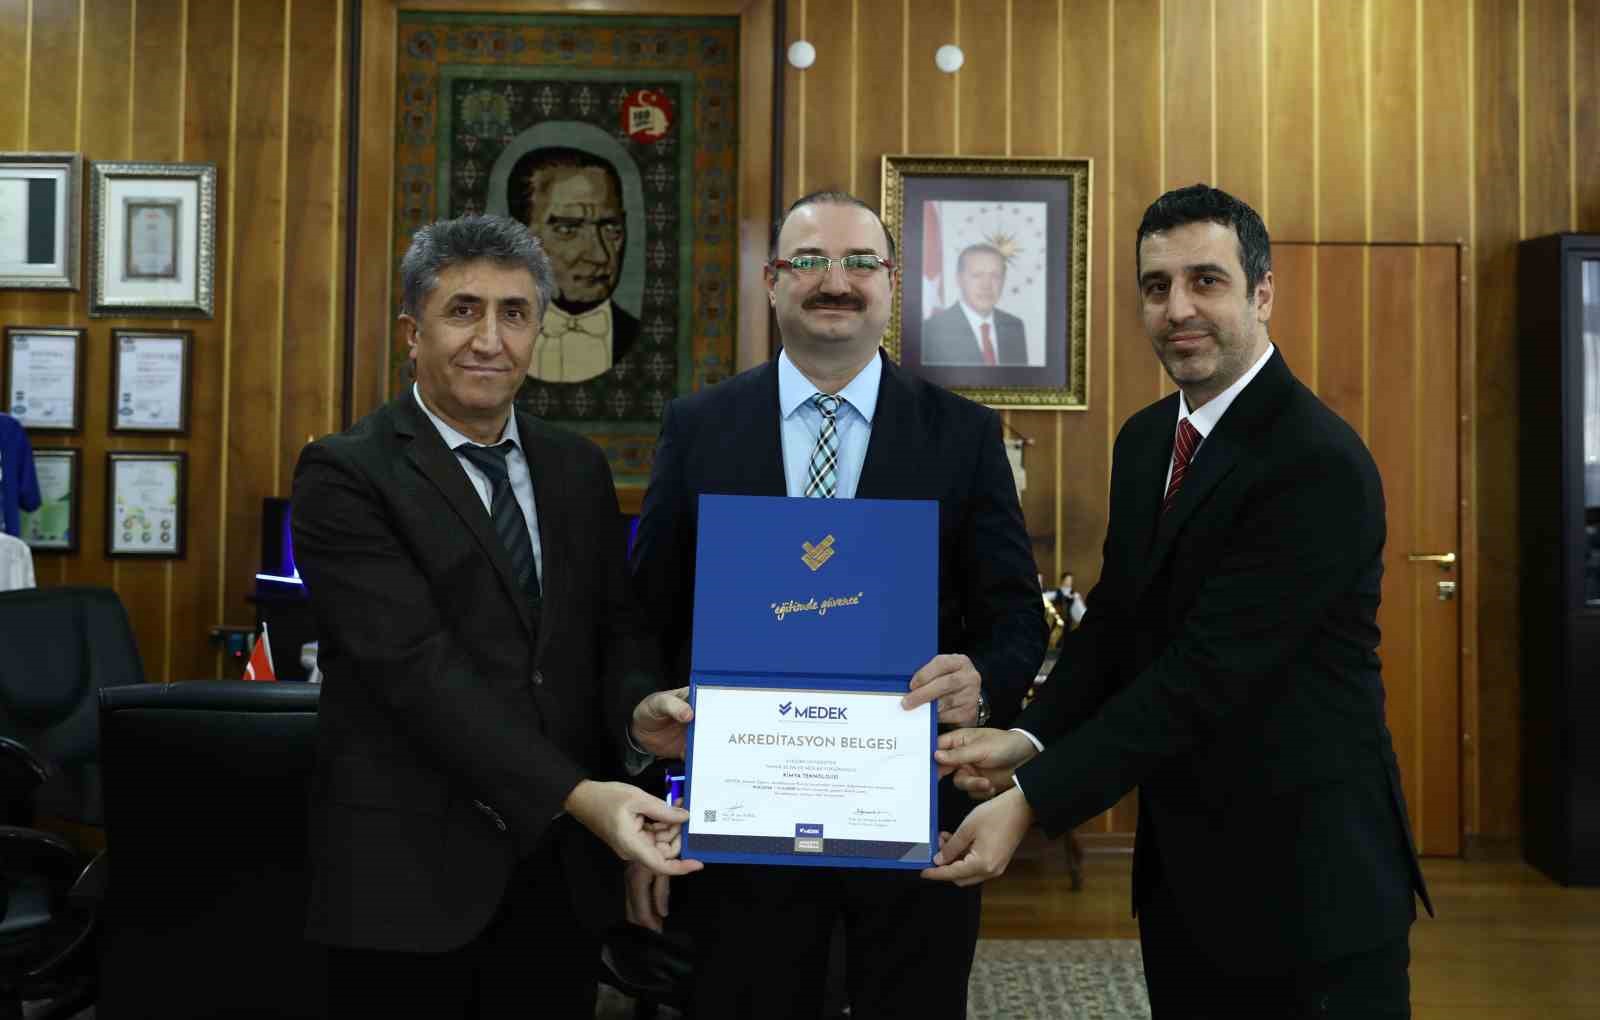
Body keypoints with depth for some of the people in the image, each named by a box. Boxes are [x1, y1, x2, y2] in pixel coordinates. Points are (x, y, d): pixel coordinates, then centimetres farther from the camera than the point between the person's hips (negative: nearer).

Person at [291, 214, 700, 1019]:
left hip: (562, 867, 5)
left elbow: (612, 629, 9)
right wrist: (575, 793, -26)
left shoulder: (577, 469, 9)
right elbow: (418, 666, -18)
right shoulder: (345, 476, -9)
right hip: (412, 865, -4)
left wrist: (638, 712, -13)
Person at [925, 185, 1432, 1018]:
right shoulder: (1144, 440, 6)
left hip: (1307, 875, -7)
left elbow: (1208, 668, -24)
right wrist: (1032, 737, -10)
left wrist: (1033, 800, -26)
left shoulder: (1317, 464, -20)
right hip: (1181, 869, 7)